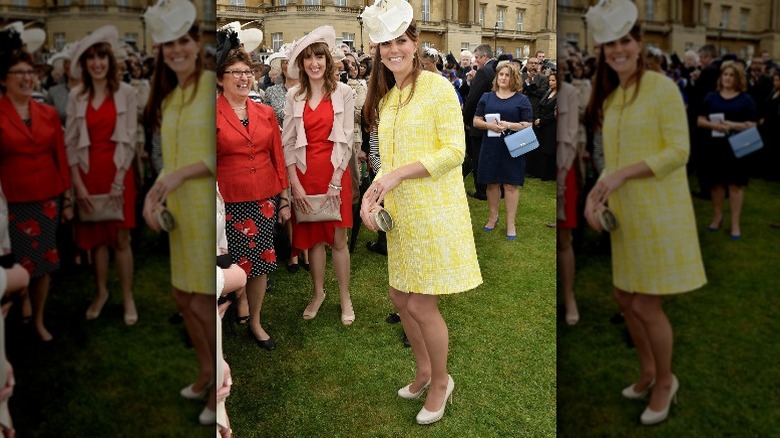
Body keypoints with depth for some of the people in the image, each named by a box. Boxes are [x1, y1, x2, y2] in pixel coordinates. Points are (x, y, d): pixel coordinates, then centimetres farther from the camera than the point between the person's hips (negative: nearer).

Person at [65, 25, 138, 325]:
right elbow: (70, 142, 1)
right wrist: (78, 184, -6)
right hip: (88, 172, 2)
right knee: (95, 236, 11)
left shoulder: (126, 93, -4)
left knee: (121, 237, 2)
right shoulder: (76, 96, 3)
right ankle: (101, 292, 26)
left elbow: (129, 139, -6)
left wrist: (118, 181, -10)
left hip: (119, 171, -2)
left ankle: (128, 297, 14)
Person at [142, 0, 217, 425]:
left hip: (209, 207, -7)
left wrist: (179, 176, -21)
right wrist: (153, 195, 2)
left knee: (203, 303, 0)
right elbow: (173, 159, 15)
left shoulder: (212, 87, -10)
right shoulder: (168, 96, 13)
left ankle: (220, 385, 19)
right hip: (181, 210, 7)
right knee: (183, 296, 14)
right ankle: (205, 372, 34)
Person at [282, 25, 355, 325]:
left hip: (336, 173, -2)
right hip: (304, 173, 2)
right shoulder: (294, 96, 3)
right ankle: (318, 293, 27)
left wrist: (335, 180, -10)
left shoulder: (343, 92, -2)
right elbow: (288, 142, 2)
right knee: (312, 237, 11)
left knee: (338, 238, 3)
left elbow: (347, 138, -4)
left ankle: (345, 298, 17)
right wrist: (295, 184, -6)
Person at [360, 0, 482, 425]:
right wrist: (372, 194, -2)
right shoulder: (385, 97, 12)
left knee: (421, 304, -1)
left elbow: (454, 151, -16)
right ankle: (423, 370, 36)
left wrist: (397, 175, -20)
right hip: (401, 214, 7)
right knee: (400, 297, 13)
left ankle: (441, 380, 24)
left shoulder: (437, 87, -9)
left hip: (435, 211, -7)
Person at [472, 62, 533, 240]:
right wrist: (488, 125, -14)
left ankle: (511, 223, 9)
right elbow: (476, 121, 7)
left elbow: (528, 125, -2)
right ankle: (493, 216, 27)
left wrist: (509, 125, -18)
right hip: (490, 147, 2)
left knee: (510, 184, 1)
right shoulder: (486, 97, 10)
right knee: (492, 183, 9)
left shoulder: (521, 100, 2)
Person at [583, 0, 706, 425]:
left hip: (660, 210, -7)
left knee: (646, 305, -1)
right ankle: (647, 371, 37)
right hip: (627, 213, 7)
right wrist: (595, 196, -3)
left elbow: (678, 153, -15)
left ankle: (665, 380, 24)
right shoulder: (611, 98, 11)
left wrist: (621, 175, -22)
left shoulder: (663, 87, -10)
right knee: (624, 297, 15)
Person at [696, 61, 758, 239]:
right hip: (715, 145, 2)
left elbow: (752, 125, -5)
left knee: (736, 184, 0)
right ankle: (717, 216, 28)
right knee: (716, 182, 10)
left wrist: (732, 125, -20)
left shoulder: (746, 99, 1)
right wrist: (714, 125, -16)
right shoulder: (711, 97, 7)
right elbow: (700, 121, 4)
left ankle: (735, 222, 8)